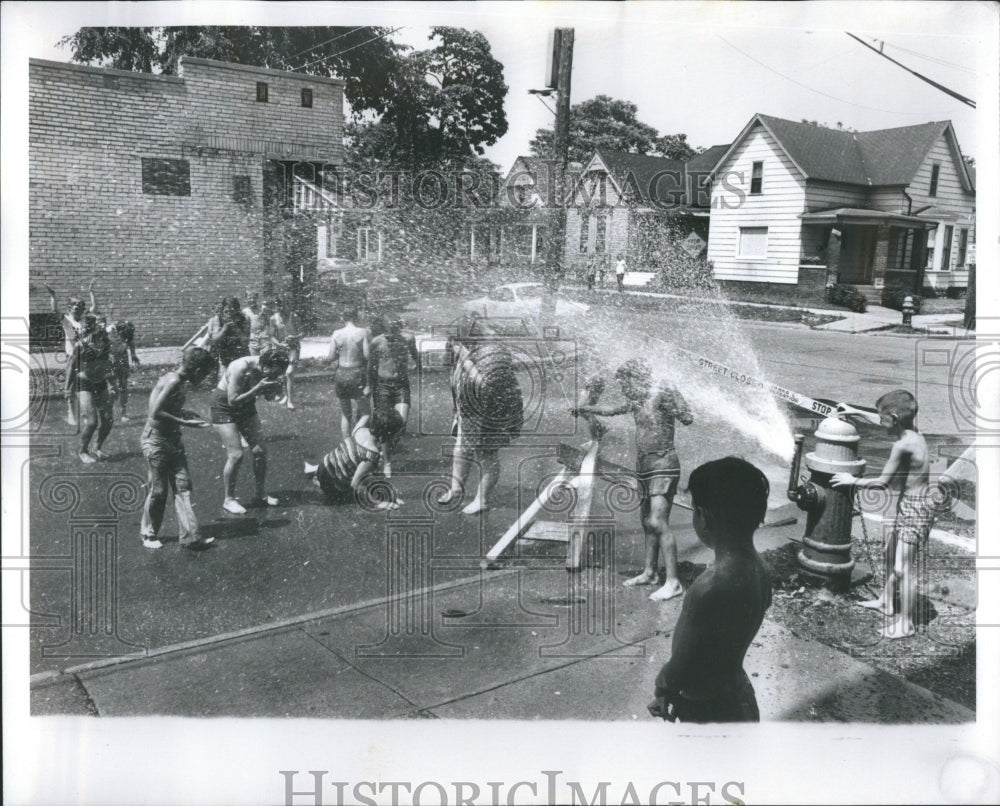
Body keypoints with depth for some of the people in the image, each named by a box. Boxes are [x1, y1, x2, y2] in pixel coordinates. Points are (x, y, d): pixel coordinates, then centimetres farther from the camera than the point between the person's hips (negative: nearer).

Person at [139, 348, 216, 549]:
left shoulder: (177, 380, 6)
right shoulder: (173, 381, -20)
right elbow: (155, 413, -25)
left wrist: (185, 413, 8)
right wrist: (185, 423, -22)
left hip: (173, 440, 9)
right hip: (156, 440, -9)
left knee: (182, 487, 4)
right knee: (158, 490, 4)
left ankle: (190, 536, 4)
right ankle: (148, 534, 23)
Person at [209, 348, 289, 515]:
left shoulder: (268, 370, -14)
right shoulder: (241, 369, -33)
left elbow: (268, 396, 0)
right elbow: (233, 400, -32)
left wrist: (276, 388, -22)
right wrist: (258, 388, -38)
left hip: (246, 406, 7)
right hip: (224, 406, -6)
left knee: (259, 451, 1)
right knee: (236, 455, -13)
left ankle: (260, 495, 16)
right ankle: (229, 500, 4)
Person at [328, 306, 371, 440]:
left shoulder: (336, 334, 0)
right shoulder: (363, 333, -7)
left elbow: (330, 358, -1)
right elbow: (368, 355, -14)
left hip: (341, 374, 3)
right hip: (357, 374, -3)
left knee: (345, 413, 15)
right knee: (365, 412, 3)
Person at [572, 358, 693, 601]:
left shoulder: (659, 395, -11)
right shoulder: (636, 401, 13)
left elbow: (688, 419, -21)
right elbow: (612, 410, 31)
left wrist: (671, 397, -30)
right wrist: (586, 408, 41)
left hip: (663, 464, -9)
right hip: (644, 466, 9)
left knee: (658, 522, -16)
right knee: (647, 522, 14)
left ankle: (673, 582, -16)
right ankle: (649, 573, 24)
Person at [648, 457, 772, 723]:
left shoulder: (712, 588, -34)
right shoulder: (755, 568, -6)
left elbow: (683, 669, -23)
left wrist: (662, 684, -2)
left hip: (710, 713, -8)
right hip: (736, 701, 8)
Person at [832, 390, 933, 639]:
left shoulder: (903, 445, -25)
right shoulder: (912, 432, 2)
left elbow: (883, 481, -20)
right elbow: (885, 423, 24)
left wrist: (852, 481, -7)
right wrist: (857, 412, 29)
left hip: (914, 508, -11)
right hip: (911, 504, 11)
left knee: (903, 567, -4)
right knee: (891, 551, 25)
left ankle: (905, 624, 6)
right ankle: (887, 602, 41)